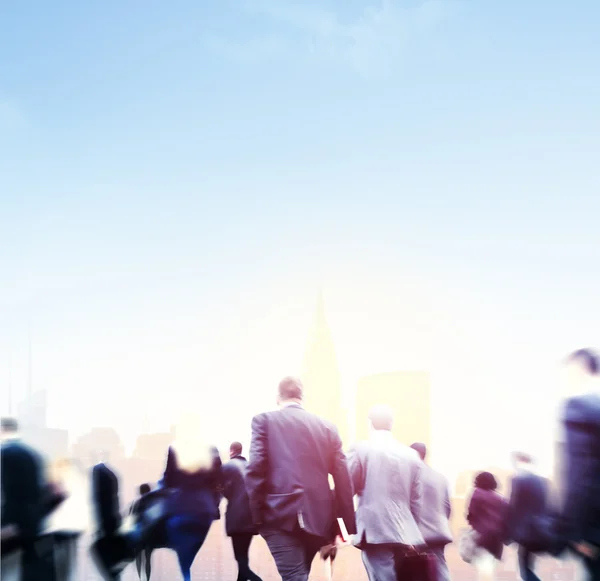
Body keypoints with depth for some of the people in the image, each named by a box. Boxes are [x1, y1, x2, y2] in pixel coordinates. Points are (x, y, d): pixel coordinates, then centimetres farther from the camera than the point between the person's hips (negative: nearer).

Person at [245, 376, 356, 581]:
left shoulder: (264, 420, 3)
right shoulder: (327, 427, 11)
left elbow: (255, 468, -7)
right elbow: (342, 478, 6)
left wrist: (257, 514, -1)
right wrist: (348, 525, 7)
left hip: (281, 514, -4)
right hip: (318, 517, 4)